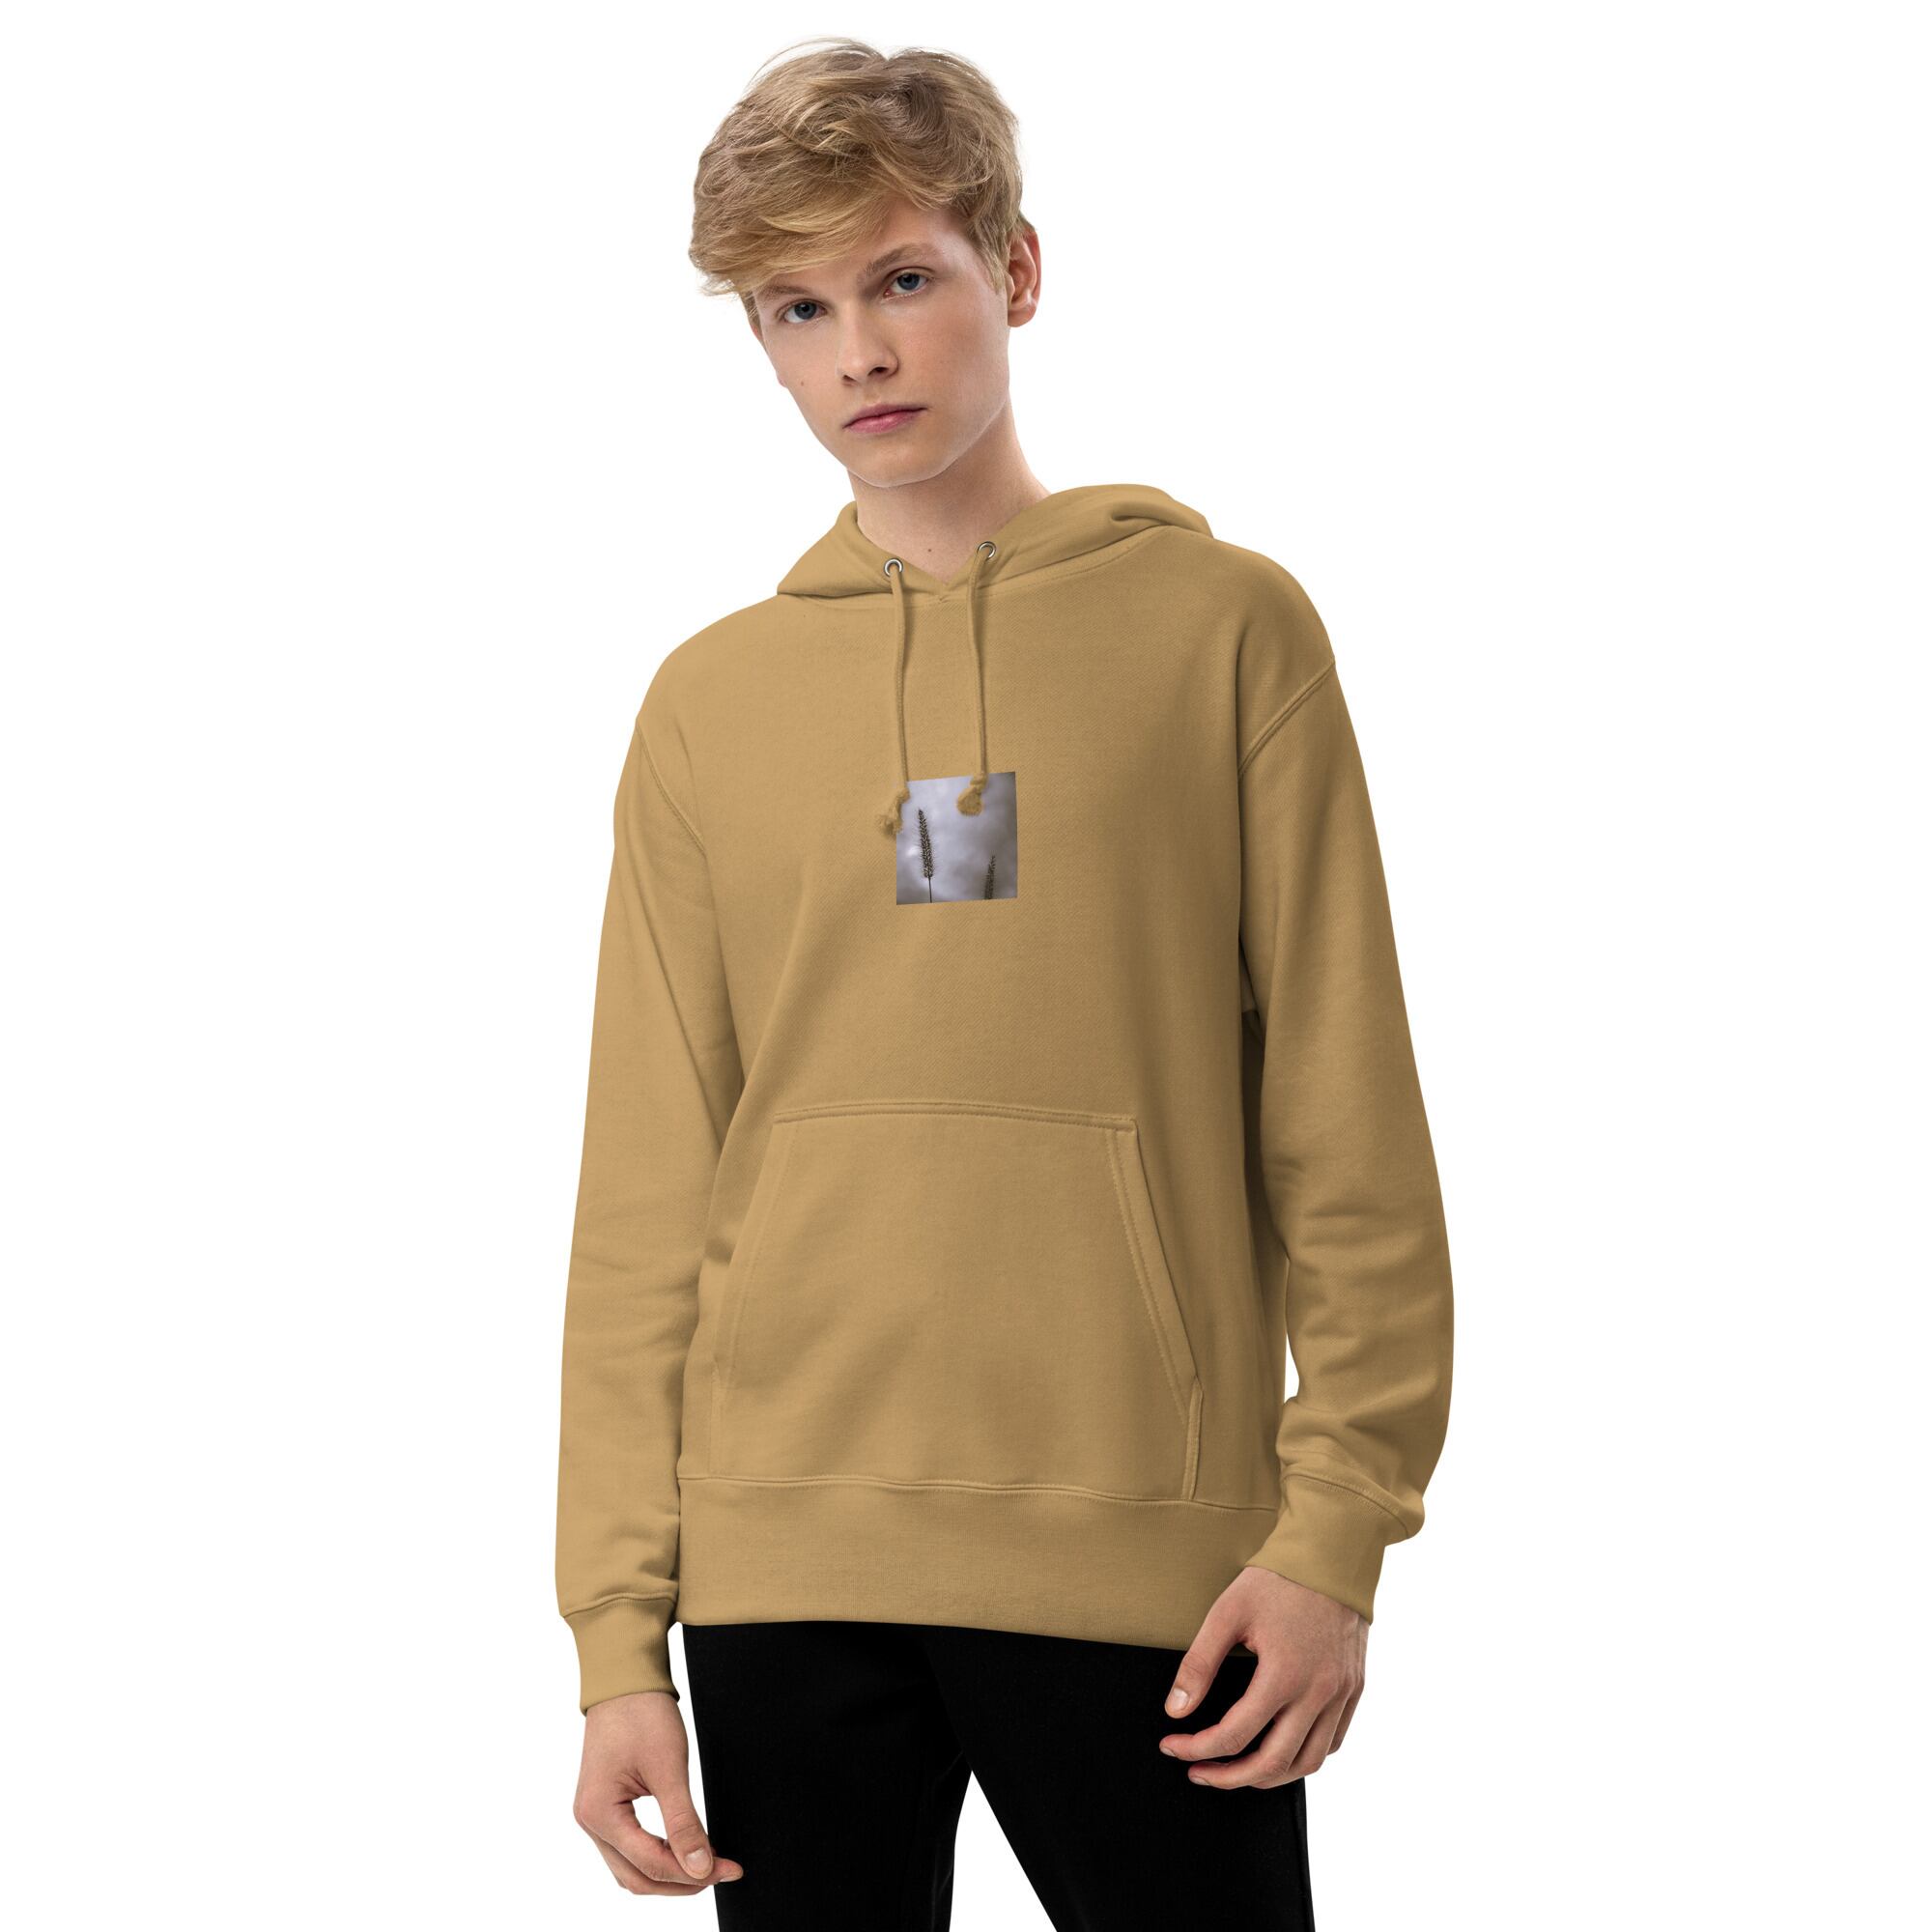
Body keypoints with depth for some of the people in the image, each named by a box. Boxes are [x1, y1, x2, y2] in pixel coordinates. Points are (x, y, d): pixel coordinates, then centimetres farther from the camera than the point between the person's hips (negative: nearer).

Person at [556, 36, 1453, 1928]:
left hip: (1150, 1557, -2)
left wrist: (1337, 1527, -6)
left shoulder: (1224, 626, 3)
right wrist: (618, 1631, 2)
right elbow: (645, 1195, 7)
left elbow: (1345, 1124, 1)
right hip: (782, 1556, 2)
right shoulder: (710, 701, 8)